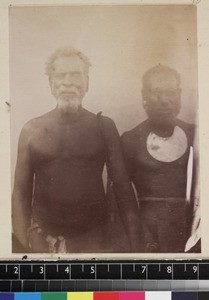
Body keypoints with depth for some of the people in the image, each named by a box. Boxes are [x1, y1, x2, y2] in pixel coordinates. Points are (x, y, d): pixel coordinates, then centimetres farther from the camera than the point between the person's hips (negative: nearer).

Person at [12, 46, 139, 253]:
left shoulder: (104, 127, -2)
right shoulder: (32, 130, -1)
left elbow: (122, 187, -1)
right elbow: (21, 191, 3)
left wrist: (134, 241, -3)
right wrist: (22, 243, -1)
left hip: (92, 238, 0)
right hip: (44, 238, 1)